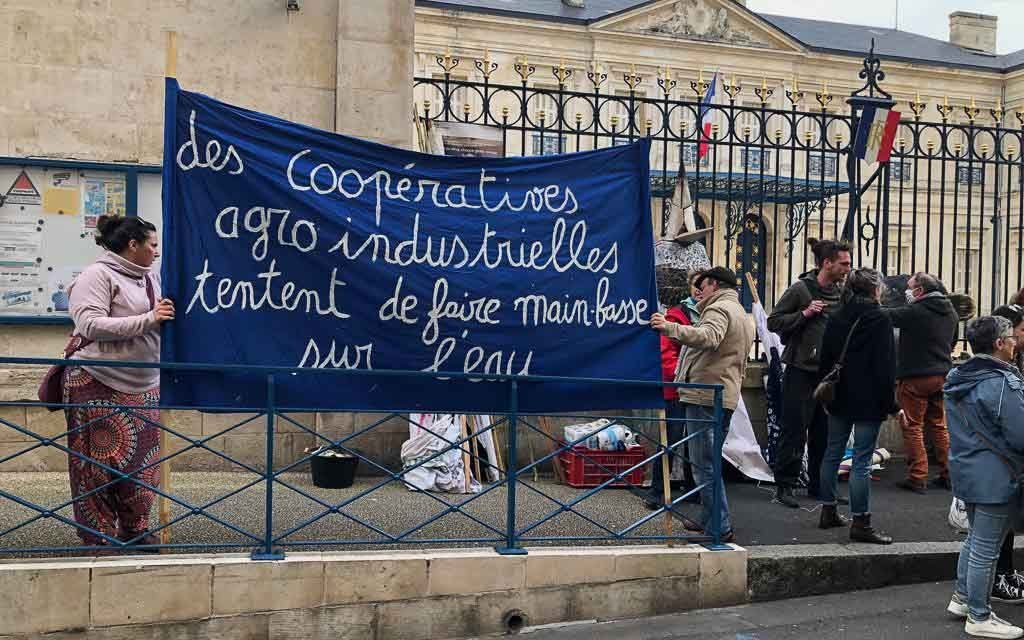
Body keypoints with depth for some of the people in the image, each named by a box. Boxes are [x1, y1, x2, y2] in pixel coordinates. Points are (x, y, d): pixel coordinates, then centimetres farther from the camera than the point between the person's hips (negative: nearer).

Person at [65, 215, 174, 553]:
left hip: (144, 386, 7)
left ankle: (134, 529, 20)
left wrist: (168, 316, 2)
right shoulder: (97, 275, -10)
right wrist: (148, 320, -23)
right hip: (98, 384, -7)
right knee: (102, 463, 0)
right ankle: (98, 535, 10)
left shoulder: (149, 279, 13)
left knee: (141, 459, 9)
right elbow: (90, 325, -21)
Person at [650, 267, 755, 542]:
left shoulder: (719, 308, -7)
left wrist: (670, 328, -39)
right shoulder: (743, 315, 26)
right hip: (727, 397, 10)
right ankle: (708, 520, 24)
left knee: (704, 465, -8)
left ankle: (719, 527, -9)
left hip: (704, 396, -10)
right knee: (709, 462, 18)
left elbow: (709, 337, -30)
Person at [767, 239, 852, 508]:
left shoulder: (842, 293, 10)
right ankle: (784, 485, 6)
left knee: (824, 434, 11)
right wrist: (804, 314, -17)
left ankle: (819, 485, 22)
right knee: (795, 431, -3)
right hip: (802, 371, -6)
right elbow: (773, 321, -7)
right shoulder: (801, 289, -7)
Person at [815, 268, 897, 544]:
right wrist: (891, 403, -8)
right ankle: (860, 522, -2)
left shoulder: (836, 320, 6)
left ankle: (828, 511, 23)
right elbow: (886, 366, -13)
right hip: (869, 401, -6)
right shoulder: (880, 321, -11)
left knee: (832, 453, 15)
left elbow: (825, 360, 10)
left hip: (839, 397, 6)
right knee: (862, 460, -4)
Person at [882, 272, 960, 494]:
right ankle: (947, 474, 19)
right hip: (943, 375, 7)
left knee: (912, 426, 1)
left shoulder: (915, 311, -17)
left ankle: (917, 477, 0)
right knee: (939, 426, 16)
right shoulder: (951, 312, 8)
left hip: (916, 376, -7)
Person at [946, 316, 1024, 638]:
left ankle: (962, 599, 33)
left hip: (965, 470, 9)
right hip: (994, 478, -9)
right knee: (986, 549, 1)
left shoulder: (957, 379, 7)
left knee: (975, 537, 23)